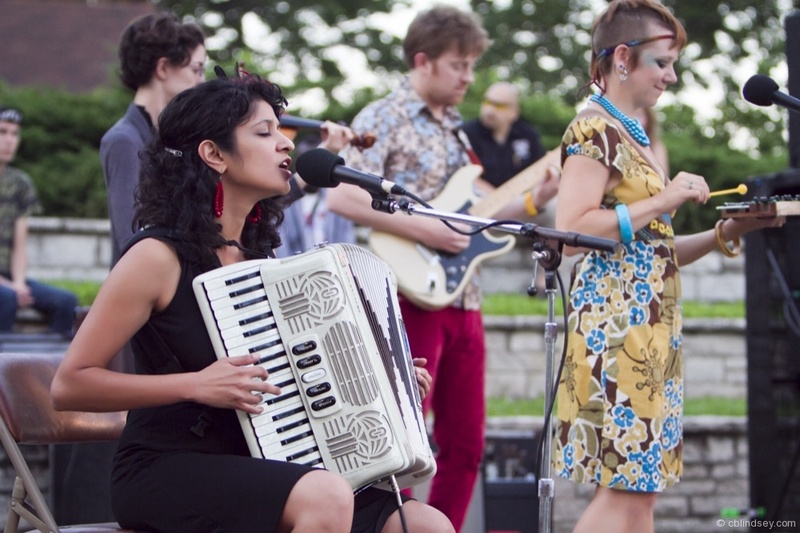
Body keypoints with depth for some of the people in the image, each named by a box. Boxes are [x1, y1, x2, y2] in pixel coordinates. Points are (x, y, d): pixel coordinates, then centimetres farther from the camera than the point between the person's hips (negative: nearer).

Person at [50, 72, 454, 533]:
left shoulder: (257, 254, 12)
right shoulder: (160, 255, -9)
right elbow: (68, 385, -12)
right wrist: (196, 385, -20)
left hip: (248, 470, 7)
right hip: (164, 474, -7)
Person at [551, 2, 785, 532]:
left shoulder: (632, 135, 21)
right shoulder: (595, 130, -8)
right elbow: (572, 231, -20)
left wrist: (728, 231, 11)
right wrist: (663, 201, -15)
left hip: (650, 325, 10)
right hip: (616, 323, -10)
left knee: (636, 485, 6)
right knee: (629, 487, -12)